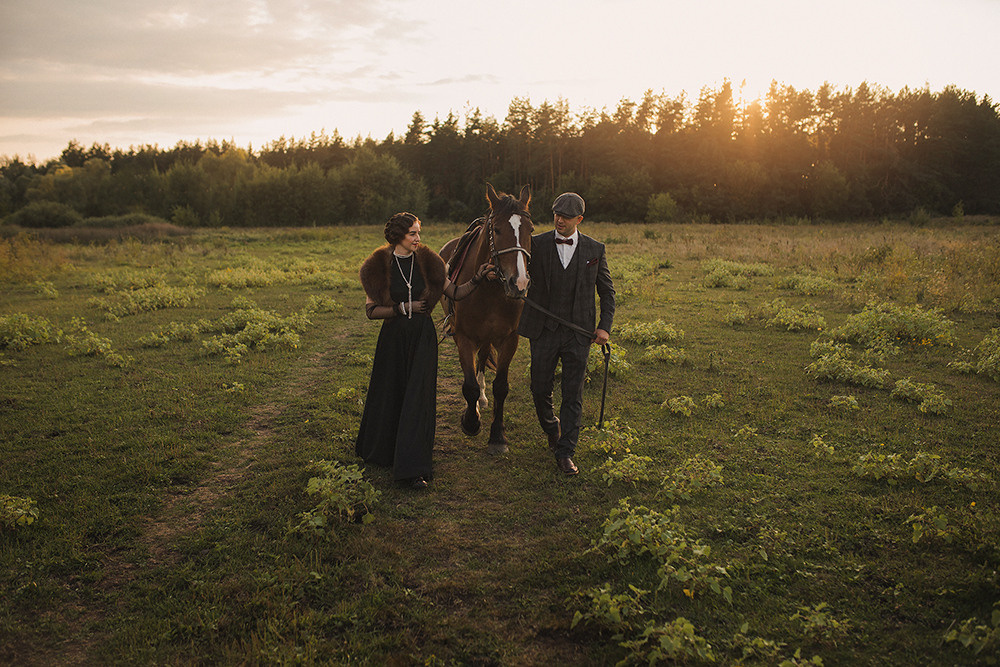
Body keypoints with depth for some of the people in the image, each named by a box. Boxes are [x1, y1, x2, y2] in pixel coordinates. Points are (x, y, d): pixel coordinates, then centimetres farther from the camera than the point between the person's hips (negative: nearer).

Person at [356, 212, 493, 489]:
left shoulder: (427, 263, 1)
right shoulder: (379, 267, -4)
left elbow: (455, 293, 3)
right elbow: (371, 310, -4)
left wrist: (477, 279, -11)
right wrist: (403, 307, -13)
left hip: (423, 336, 0)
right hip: (394, 338, 0)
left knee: (418, 396, -5)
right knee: (389, 395, 13)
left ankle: (412, 468, -2)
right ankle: (380, 449, 40)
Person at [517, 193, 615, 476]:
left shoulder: (595, 250, 3)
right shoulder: (536, 244, 0)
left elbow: (607, 292, 10)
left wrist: (605, 326, -1)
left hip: (579, 333, 0)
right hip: (544, 330, 0)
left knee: (573, 396, 1)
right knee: (540, 390, 8)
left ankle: (565, 452, 10)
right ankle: (552, 429, 38)